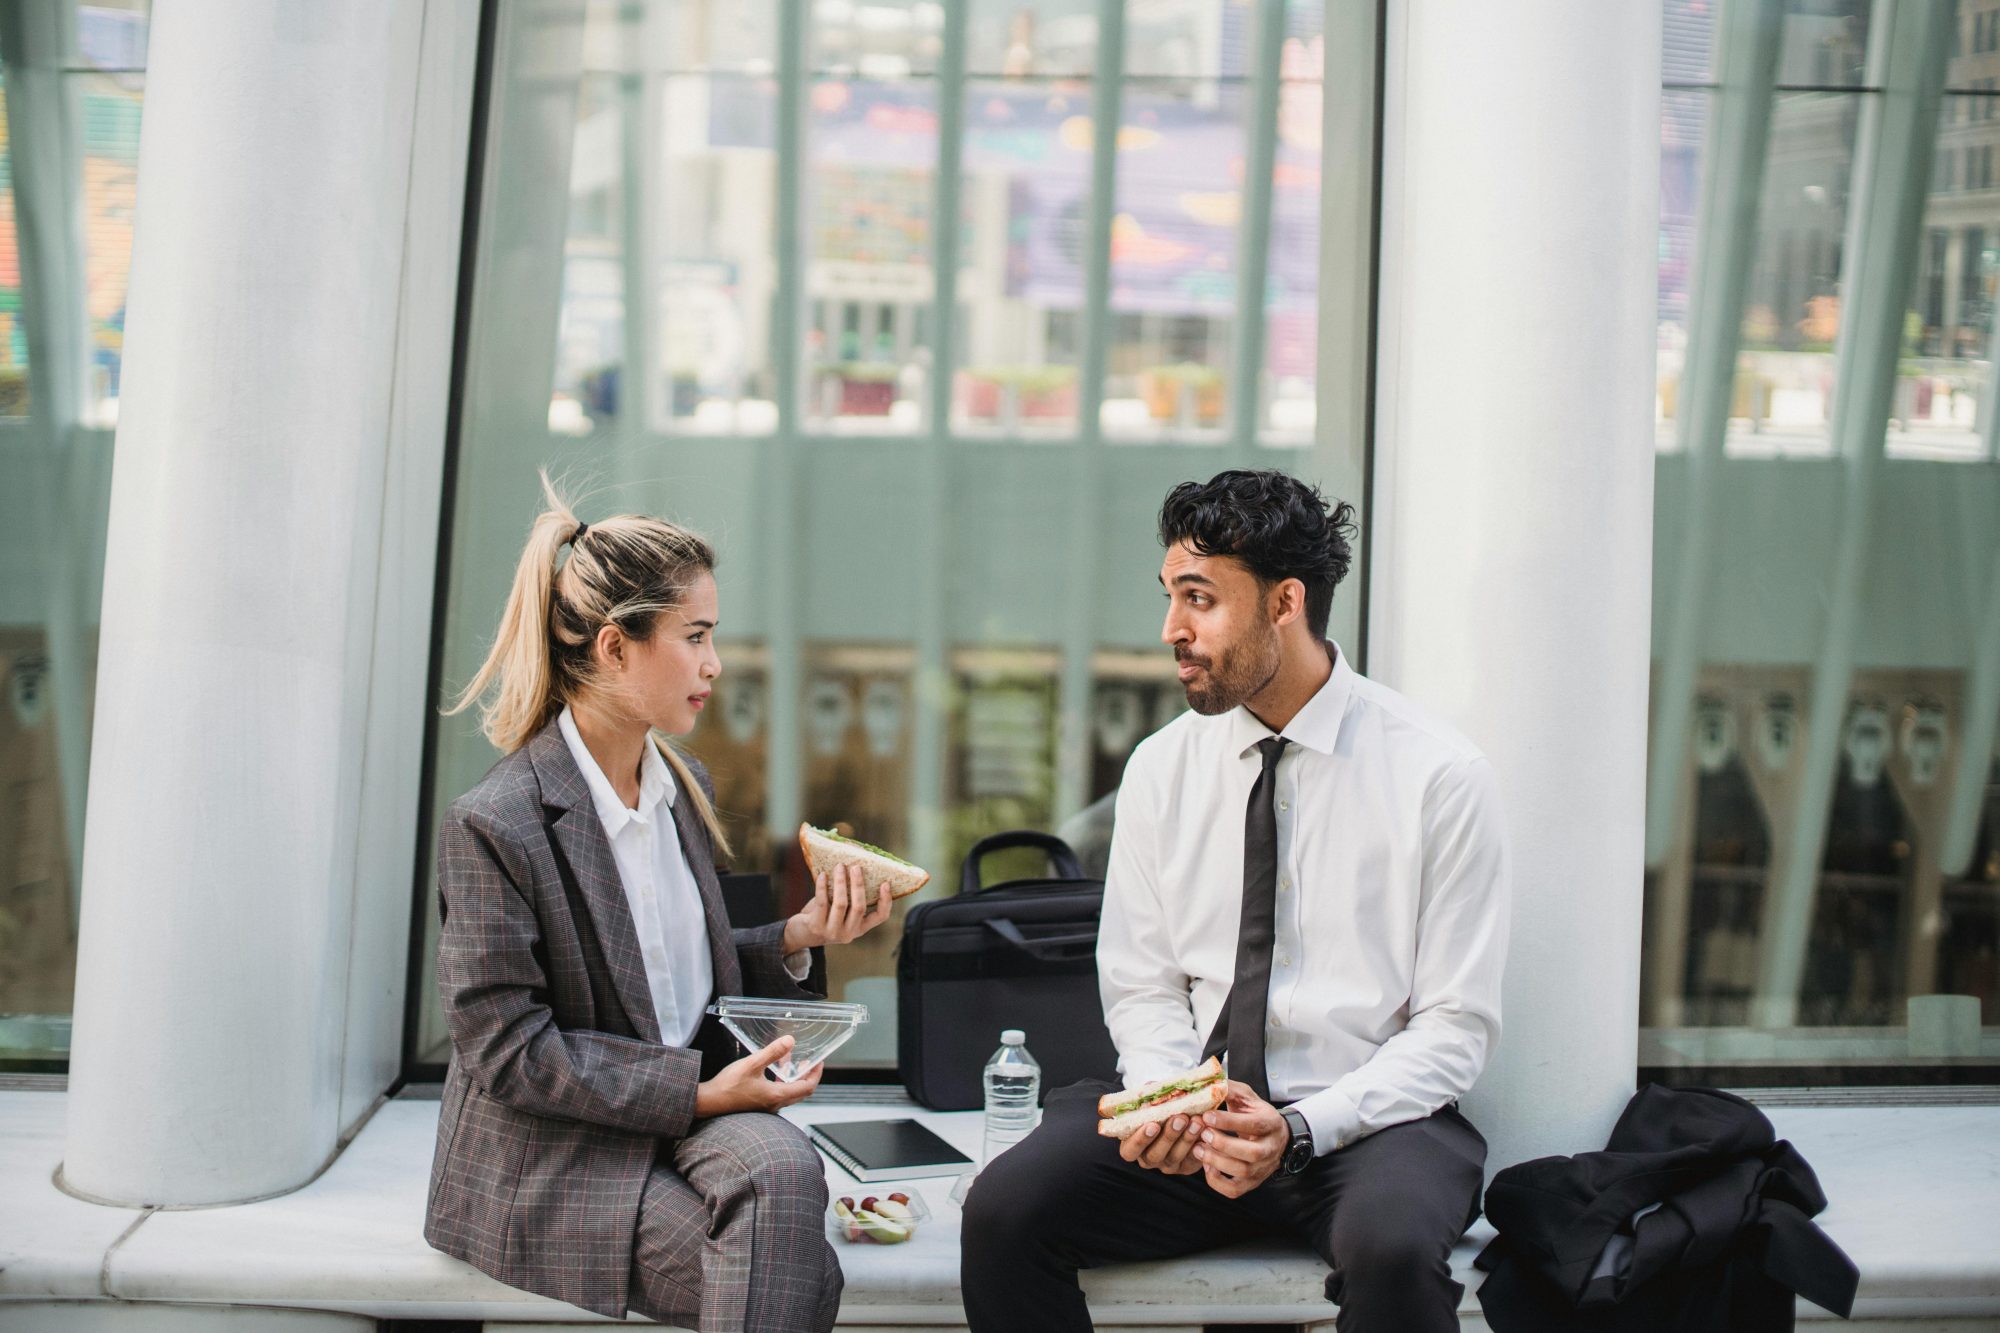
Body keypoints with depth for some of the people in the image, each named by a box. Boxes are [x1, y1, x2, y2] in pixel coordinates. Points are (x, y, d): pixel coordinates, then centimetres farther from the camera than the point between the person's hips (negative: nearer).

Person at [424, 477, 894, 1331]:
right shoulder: (495, 825, -14)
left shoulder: (684, 786, 11)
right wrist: (697, 1093, -19)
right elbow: (509, 1052, -16)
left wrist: (797, 940, 3)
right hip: (551, 1163, -6)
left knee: (783, 1166, -30)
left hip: (690, 1111, 6)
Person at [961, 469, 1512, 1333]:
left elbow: (1457, 1026, -5)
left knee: (1392, 1246, -37)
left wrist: (1299, 1129, -18)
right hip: (1193, 1111, 4)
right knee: (1004, 1210, -21)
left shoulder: (1438, 776, -6)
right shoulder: (1161, 767, 6)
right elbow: (1143, 987, 11)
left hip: (1362, 1119, -3)